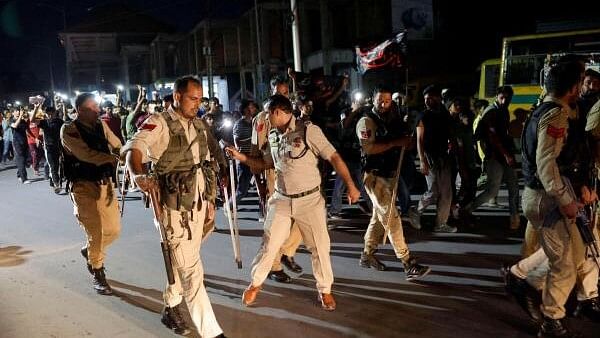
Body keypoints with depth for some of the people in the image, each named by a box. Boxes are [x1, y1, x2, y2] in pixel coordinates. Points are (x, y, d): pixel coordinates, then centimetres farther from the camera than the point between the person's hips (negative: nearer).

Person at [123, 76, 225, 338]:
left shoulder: (199, 126, 11)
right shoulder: (159, 123, -12)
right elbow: (133, 149, -28)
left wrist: (210, 200, 18)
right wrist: (139, 175, -48)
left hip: (198, 204, 7)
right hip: (174, 207, -7)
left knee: (181, 261, 20)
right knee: (191, 268, -5)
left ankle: (171, 308, 40)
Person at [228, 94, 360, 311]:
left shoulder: (309, 131, -14)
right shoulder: (273, 136, 5)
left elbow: (334, 157, -13)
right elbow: (265, 163, 20)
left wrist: (350, 186, -15)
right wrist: (240, 157, 9)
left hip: (310, 200, -4)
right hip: (281, 200, 4)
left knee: (319, 246, 6)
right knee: (269, 244, 7)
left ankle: (325, 290, 25)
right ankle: (255, 284, 27)